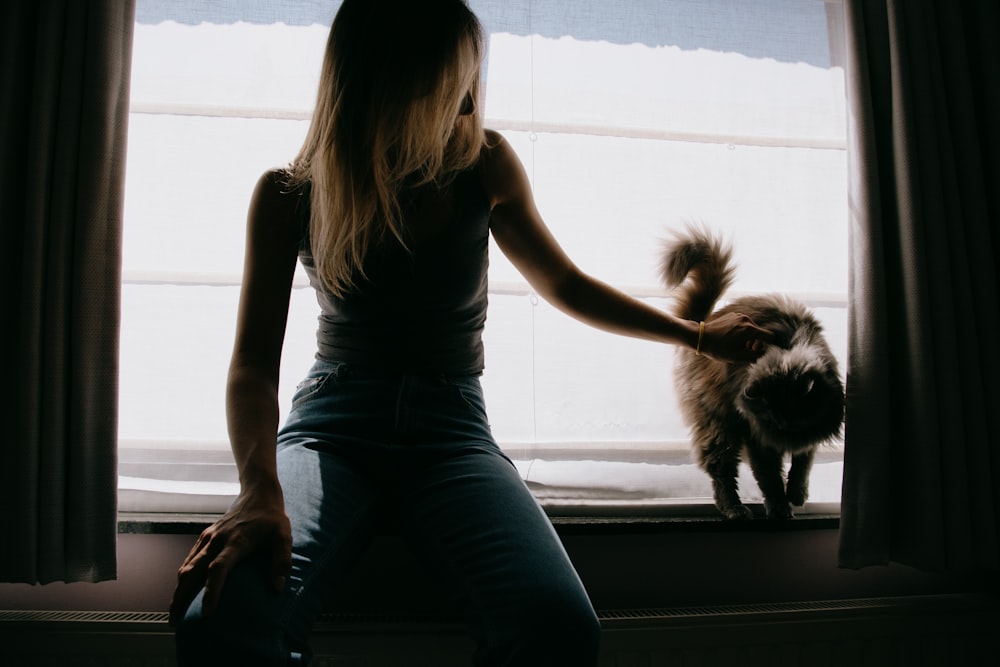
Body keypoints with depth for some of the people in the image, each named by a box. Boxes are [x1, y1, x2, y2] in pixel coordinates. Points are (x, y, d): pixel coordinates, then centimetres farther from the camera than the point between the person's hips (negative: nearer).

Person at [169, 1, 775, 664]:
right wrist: (261, 490, -25)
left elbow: (564, 286, 17)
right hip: (332, 427, 0)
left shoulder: (485, 165, 3)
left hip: (451, 433, 1)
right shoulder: (289, 194, -1)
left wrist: (696, 334, 21)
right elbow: (255, 362, -6)